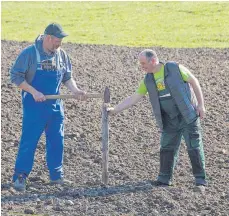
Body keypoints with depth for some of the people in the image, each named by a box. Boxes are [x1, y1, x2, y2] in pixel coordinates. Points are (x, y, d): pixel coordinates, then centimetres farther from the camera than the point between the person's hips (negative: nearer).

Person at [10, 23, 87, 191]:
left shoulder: (61, 55, 4)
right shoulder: (30, 53, -12)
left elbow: (67, 77, 11)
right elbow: (16, 76, -11)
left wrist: (75, 91, -8)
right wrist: (34, 92, -19)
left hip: (55, 105, 5)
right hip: (34, 106, -5)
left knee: (57, 140, 10)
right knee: (29, 140, -4)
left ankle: (56, 175, 21)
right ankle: (20, 176, 4)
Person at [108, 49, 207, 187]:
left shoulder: (175, 68, -12)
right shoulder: (148, 80, 2)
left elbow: (194, 81, -5)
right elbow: (134, 98, 5)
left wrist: (201, 104, -7)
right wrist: (115, 110, -2)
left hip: (188, 116, -5)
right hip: (170, 121, 5)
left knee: (195, 148, -2)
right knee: (166, 149, 6)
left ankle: (201, 179, 6)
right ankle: (165, 179, 17)